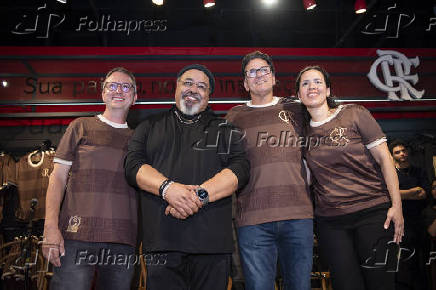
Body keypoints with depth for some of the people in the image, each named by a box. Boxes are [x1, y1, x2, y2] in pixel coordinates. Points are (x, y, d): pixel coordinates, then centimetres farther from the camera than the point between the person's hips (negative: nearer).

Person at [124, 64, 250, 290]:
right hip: (162, 239, 0)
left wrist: (200, 195, -17)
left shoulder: (226, 131, 13)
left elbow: (240, 169, -1)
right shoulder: (150, 127, 17)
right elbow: (133, 165, 3)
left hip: (212, 240, 0)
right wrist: (168, 188, -16)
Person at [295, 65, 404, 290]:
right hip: (329, 220, 3)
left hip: (372, 212, -2)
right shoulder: (302, 131, 10)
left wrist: (396, 206, -8)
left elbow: (384, 158, -2)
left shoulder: (354, 114, 1)